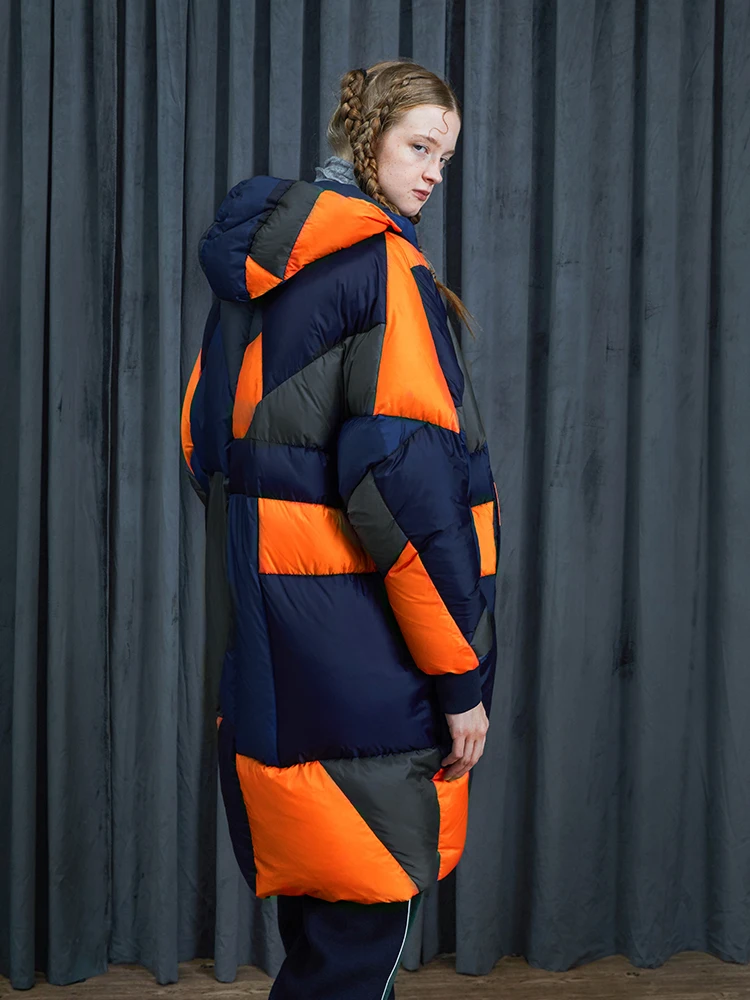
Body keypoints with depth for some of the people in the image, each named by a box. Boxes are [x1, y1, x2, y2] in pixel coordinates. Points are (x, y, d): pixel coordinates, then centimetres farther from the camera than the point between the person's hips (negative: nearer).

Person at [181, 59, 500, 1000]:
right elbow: (407, 479, -19)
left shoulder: (251, 269, 15)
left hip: (260, 631, 9)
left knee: (319, 904, 20)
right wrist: (459, 675, -14)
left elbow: (203, 443, 19)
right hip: (357, 650, -9)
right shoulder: (384, 264, -12)